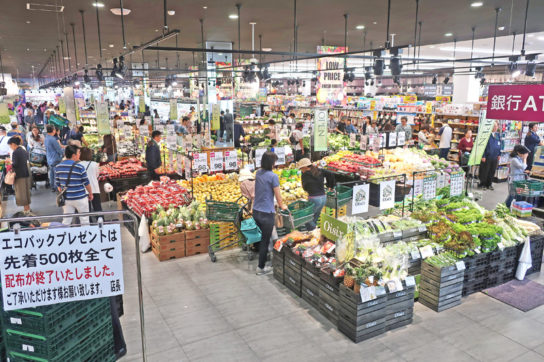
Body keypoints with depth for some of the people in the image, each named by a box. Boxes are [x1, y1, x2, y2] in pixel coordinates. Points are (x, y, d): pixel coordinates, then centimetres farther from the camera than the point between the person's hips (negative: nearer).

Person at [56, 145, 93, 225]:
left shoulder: (58, 167, 1)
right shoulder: (79, 167, -14)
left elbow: (58, 184, 8)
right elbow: (86, 183, -7)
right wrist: (90, 194, 8)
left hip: (66, 198, 5)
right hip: (80, 198, -4)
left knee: (66, 221, 12)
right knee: (84, 220, 9)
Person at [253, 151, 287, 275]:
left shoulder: (258, 173, 5)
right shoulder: (273, 176, -16)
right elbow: (278, 195, -8)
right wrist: (282, 205, 13)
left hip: (256, 211, 7)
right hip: (267, 213, -7)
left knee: (264, 236, 24)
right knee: (265, 240, 6)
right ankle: (261, 267, 15)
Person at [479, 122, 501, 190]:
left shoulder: (498, 135, 9)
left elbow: (499, 145, 18)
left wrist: (499, 154, 12)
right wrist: (483, 156, -14)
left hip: (495, 157, 6)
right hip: (487, 156, -6)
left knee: (492, 171, 11)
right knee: (485, 171, 2)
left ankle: (489, 184, 22)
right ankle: (483, 184, 13)